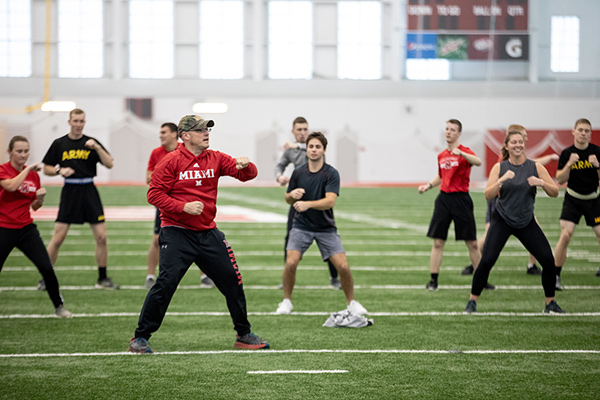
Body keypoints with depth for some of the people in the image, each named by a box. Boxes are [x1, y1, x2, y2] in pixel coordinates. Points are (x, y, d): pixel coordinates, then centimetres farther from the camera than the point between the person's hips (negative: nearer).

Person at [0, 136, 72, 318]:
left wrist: (40, 198, -6)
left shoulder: (33, 175, 8)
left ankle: (59, 306, 10)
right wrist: (28, 169, -20)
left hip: (26, 228, 4)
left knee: (46, 268, -7)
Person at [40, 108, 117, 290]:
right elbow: (46, 169, 10)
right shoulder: (59, 144, 5)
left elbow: (109, 164, -3)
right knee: (58, 237, -6)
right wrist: (59, 170, -9)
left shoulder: (91, 143, 5)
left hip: (89, 191, 1)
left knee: (101, 236, -2)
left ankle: (102, 278, 11)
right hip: (69, 191, -1)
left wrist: (97, 148, -16)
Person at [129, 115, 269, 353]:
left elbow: (248, 174, 5)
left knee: (232, 280, 6)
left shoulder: (215, 159, 8)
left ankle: (244, 335, 21)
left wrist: (246, 166, -19)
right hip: (176, 233, -5)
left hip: (208, 233, 5)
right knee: (165, 283, -14)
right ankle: (140, 338, -4)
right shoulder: (171, 161, -7)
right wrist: (183, 206, -21)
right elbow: (154, 194, -10)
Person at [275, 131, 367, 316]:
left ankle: (351, 302, 13)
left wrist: (308, 204, -37)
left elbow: (330, 201, -23)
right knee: (291, 262, -18)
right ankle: (286, 301, 3)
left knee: (343, 266, -9)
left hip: (326, 227, -1)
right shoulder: (298, 173, 0)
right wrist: (292, 195, -14)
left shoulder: (332, 174, -10)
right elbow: (288, 200, 10)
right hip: (301, 226, 1)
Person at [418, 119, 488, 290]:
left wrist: (461, 153, -41)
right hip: (444, 198, 4)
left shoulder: (465, 152, -5)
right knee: (438, 242, 0)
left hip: (461, 199, -4)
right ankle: (433, 280, 5)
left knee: (472, 243, 1)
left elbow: (478, 162, -27)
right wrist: (428, 185, 11)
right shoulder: (441, 156, 12)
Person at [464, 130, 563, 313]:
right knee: (487, 260, -15)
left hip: (527, 222, 2)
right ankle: (472, 301, 0)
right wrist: (501, 180, -28)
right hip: (502, 221, -2)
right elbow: (488, 195, -13)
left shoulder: (535, 167, -1)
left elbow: (555, 192, -3)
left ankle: (550, 303, 8)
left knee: (548, 260, -8)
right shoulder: (499, 168, -3)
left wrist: (541, 183, -22)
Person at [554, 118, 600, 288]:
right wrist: (569, 164, -23)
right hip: (573, 199, -1)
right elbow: (560, 180, -8)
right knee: (565, 235, -16)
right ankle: (555, 276, -6)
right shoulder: (567, 153, -5)